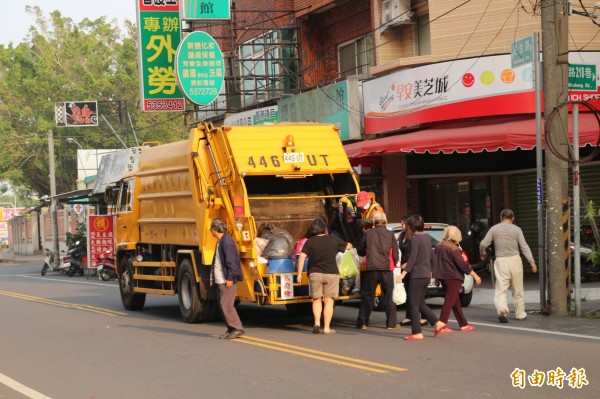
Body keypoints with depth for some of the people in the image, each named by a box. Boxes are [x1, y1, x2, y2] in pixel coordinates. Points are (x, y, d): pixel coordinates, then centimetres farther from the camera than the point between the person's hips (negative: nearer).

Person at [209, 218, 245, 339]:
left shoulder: (227, 241, -16)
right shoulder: (220, 241, 15)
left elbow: (231, 261, -20)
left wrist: (230, 278, -21)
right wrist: (213, 277, 21)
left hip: (227, 280, -10)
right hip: (221, 280, 10)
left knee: (226, 305, -10)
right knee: (223, 305, 10)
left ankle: (237, 329, -6)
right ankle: (231, 329, 14)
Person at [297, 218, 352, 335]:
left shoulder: (310, 242, -1)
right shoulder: (333, 240, 0)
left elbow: (302, 257, -10)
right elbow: (348, 246, 14)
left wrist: (299, 274, -7)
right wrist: (349, 244, 38)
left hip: (315, 274, 1)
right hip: (331, 273, -1)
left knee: (317, 300, 15)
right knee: (328, 301, 2)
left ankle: (317, 322, -3)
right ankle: (327, 328, -1)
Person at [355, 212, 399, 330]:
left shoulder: (368, 234, 2)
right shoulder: (390, 235, 2)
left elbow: (361, 252, 8)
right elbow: (396, 255, 2)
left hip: (371, 269, 0)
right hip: (386, 269, 0)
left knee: (367, 296, 7)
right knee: (389, 297, 8)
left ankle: (362, 323, 6)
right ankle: (391, 323, 8)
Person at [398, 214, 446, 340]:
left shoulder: (415, 239, -13)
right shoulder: (427, 238, 12)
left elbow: (413, 258, -22)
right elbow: (432, 257, 18)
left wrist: (404, 273, -26)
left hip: (417, 275, -9)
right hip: (426, 275, 9)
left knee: (414, 305, -3)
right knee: (420, 303, 18)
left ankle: (417, 333, -3)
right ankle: (437, 323, 10)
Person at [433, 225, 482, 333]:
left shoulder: (438, 247, 7)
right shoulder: (453, 248, -16)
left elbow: (434, 262, 16)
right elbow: (462, 264, -18)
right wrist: (475, 276, -14)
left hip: (443, 277, 8)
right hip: (453, 277, -8)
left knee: (456, 301, 15)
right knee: (449, 302, -4)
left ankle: (464, 325, 21)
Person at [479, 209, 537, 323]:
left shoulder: (494, 229, 4)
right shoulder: (517, 229, 3)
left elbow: (483, 244, 2)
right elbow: (524, 247, -3)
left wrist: (482, 254, 22)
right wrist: (532, 261, -4)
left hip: (501, 261, -1)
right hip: (515, 259, 1)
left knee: (500, 289, -2)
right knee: (518, 290, 13)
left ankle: (502, 309, -28)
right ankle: (520, 314, 20)